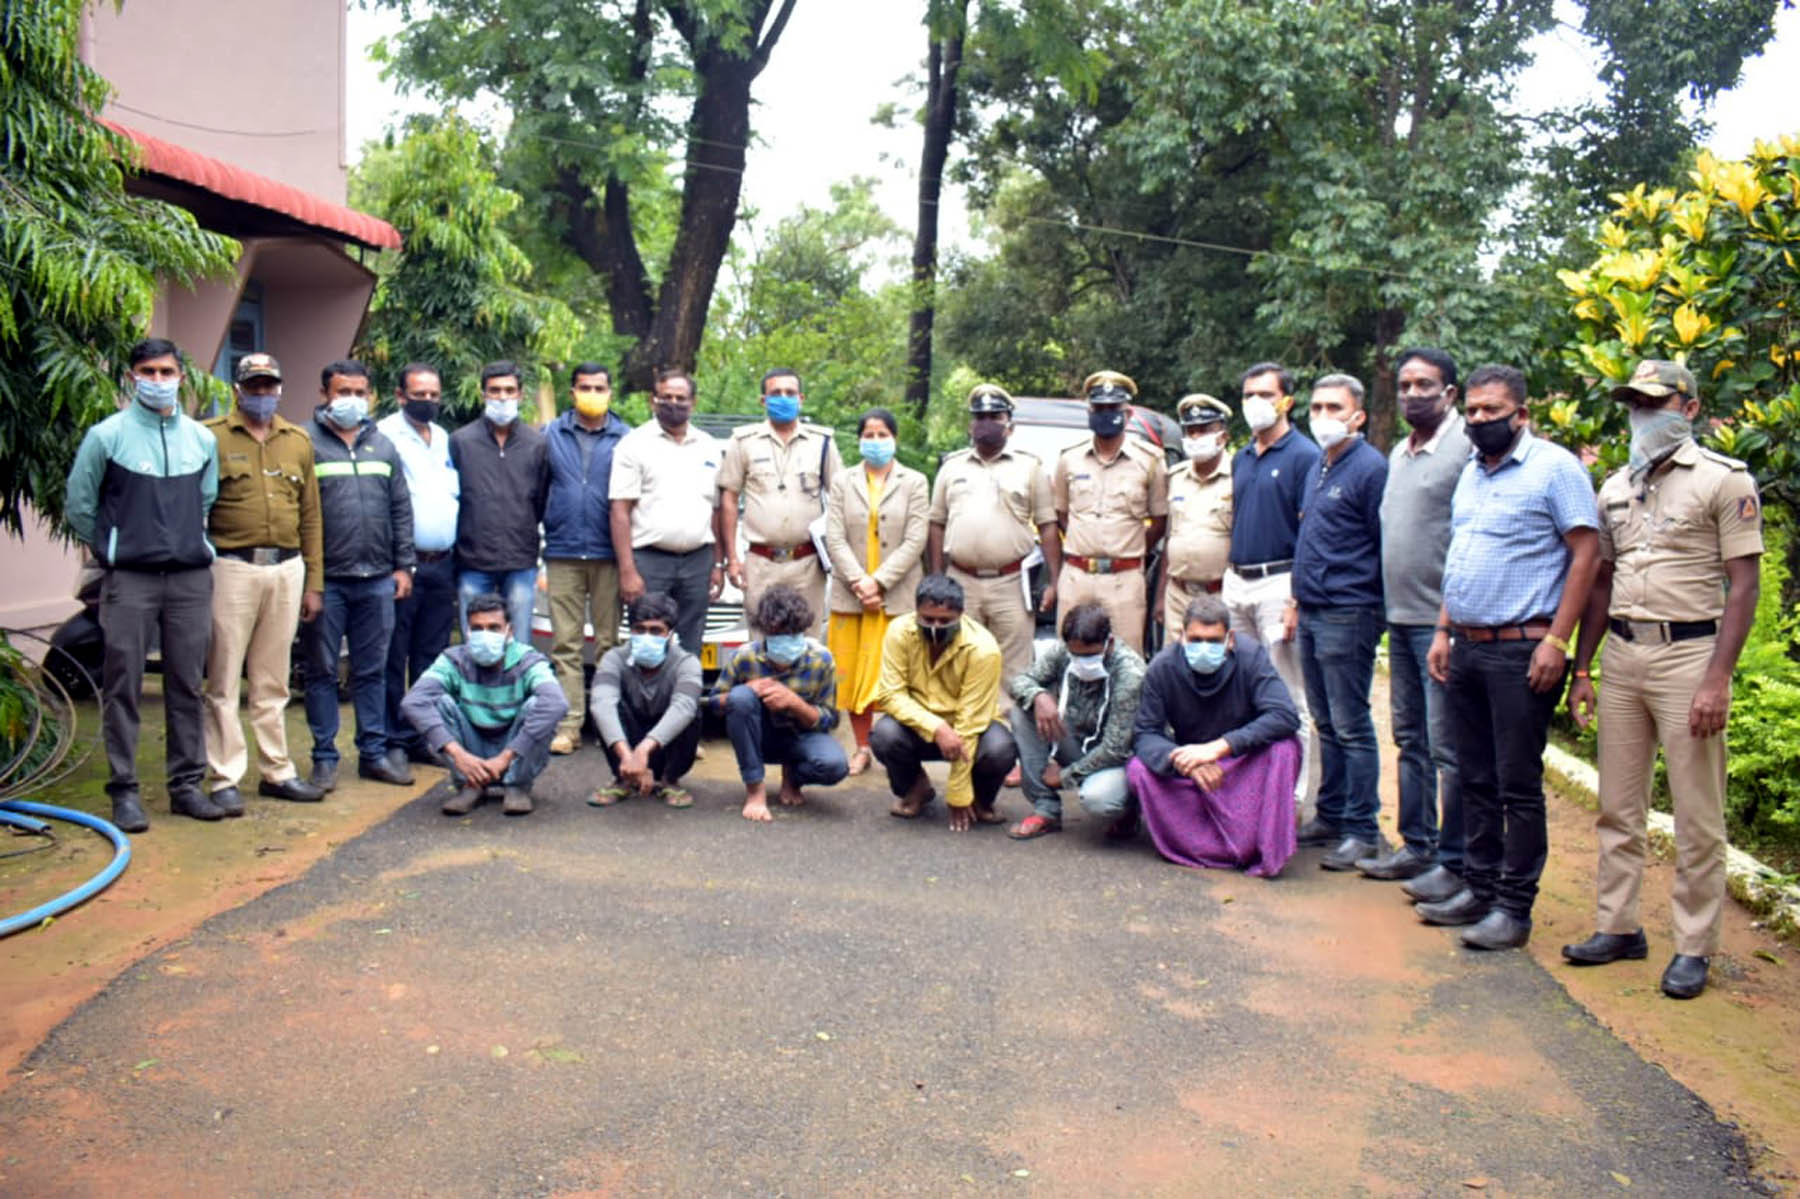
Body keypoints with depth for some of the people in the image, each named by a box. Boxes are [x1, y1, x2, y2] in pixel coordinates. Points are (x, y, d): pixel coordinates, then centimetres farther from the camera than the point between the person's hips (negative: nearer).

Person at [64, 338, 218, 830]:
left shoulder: (202, 439, 8)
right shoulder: (107, 436, -3)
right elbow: (78, 504, 5)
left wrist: (188, 543, 14)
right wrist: (109, 548, 11)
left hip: (191, 577, 3)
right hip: (129, 580, -3)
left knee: (187, 684, 7)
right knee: (123, 686, 0)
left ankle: (187, 784, 16)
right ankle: (124, 790, 8)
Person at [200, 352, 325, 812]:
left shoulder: (298, 441, 13)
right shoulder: (212, 437, -1)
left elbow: (310, 516, 13)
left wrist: (314, 582, 10)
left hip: (286, 569, 4)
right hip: (232, 568, -4)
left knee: (273, 680, 12)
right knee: (224, 680, -1)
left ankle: (277, 771, 20)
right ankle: (225, 779, 6)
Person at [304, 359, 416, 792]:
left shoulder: (383, 446, 14)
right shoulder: (306, 444, -1)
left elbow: (401, 509, 15)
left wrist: (402, 565, 8)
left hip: (377, 578, 4)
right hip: (326, 579, -4)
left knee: (373, 671, 11)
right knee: (322, 671, 4)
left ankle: (374, 752, 19)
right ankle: (325, 758, 13)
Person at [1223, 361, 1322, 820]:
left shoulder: (1303, 456, -7)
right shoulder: (1241, 459, 16)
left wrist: (1297, 600, -18)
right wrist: (1228, 582, 16)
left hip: (1279, 583, -8)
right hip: (1236, 584, 8)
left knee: (1291, 700, -4)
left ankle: (1298, 804, 1)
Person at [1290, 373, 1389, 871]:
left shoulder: (1370, 468, -11)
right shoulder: (1317, 469, 15)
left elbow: (1386, 548, -11)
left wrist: (1370, 607, -10)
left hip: (1347, 615, -9)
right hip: (1312, 614, 9)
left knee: (1351, 727, -3)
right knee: (1325, 724, 15)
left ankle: (1363, 832, 5)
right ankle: (1330, 815, 25)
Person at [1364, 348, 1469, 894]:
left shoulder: (1465, 449, -11)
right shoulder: (1398, 454, 16)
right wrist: (1391, 606, 16)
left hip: (1442, 619, -9)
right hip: (1401, 618, 9)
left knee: (1447, 748, -4)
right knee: (1411, 740, 15)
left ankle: (1455, 863, 5)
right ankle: (1416, 845, 26)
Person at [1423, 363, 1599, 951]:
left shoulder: (1554, 467, -8)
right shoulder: (1472, 473, 16)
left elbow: (1586, 553, -11)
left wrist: (1555, 641, -17)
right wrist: (1443, 630, 14)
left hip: (1520, 650, -7)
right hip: (1467, 648, 8)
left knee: (1518, 785, -1)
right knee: (1476, 779, 13)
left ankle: (1514, 908, 7)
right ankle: (1478, 888, 23)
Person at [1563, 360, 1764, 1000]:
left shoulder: (1725, 480, -3)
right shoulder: (1614, 487, 14)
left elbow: (1743, 586, -8)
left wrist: (1717, 680, -15)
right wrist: (1581, 670, 14)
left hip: (1688, 653, -5)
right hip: (1620, 655, 6)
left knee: (1697, 816, 1)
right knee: (1618, 807, 10)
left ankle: (1694, 947, 10)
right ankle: (1618, 927, 20)